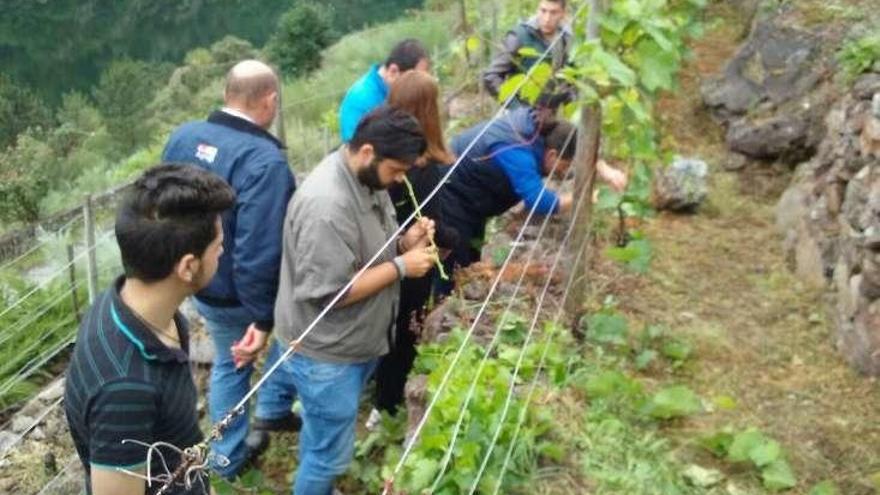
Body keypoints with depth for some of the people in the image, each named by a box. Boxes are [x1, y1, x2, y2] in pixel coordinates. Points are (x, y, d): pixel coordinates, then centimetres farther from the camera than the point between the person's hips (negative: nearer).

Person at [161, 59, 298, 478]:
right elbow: (258, 252, -32)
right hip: (243, 293, -6)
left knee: (227, 364, 26)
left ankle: (228, 457, 40)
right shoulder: (264, 160, -30)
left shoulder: (182, 137, -5)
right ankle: (273, 409, 37)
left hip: (200, 286, 7)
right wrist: (262, 319, -24)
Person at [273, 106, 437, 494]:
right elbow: (329, 293, -29)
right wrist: (401, 266, -24)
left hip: (354, 343, 9)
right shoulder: (327, 205, -31)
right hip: (326, 354, -9)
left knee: (320, 437, 28)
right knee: (331, 453, 8)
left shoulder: (366, 179, -1)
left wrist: (405, 242, -8)